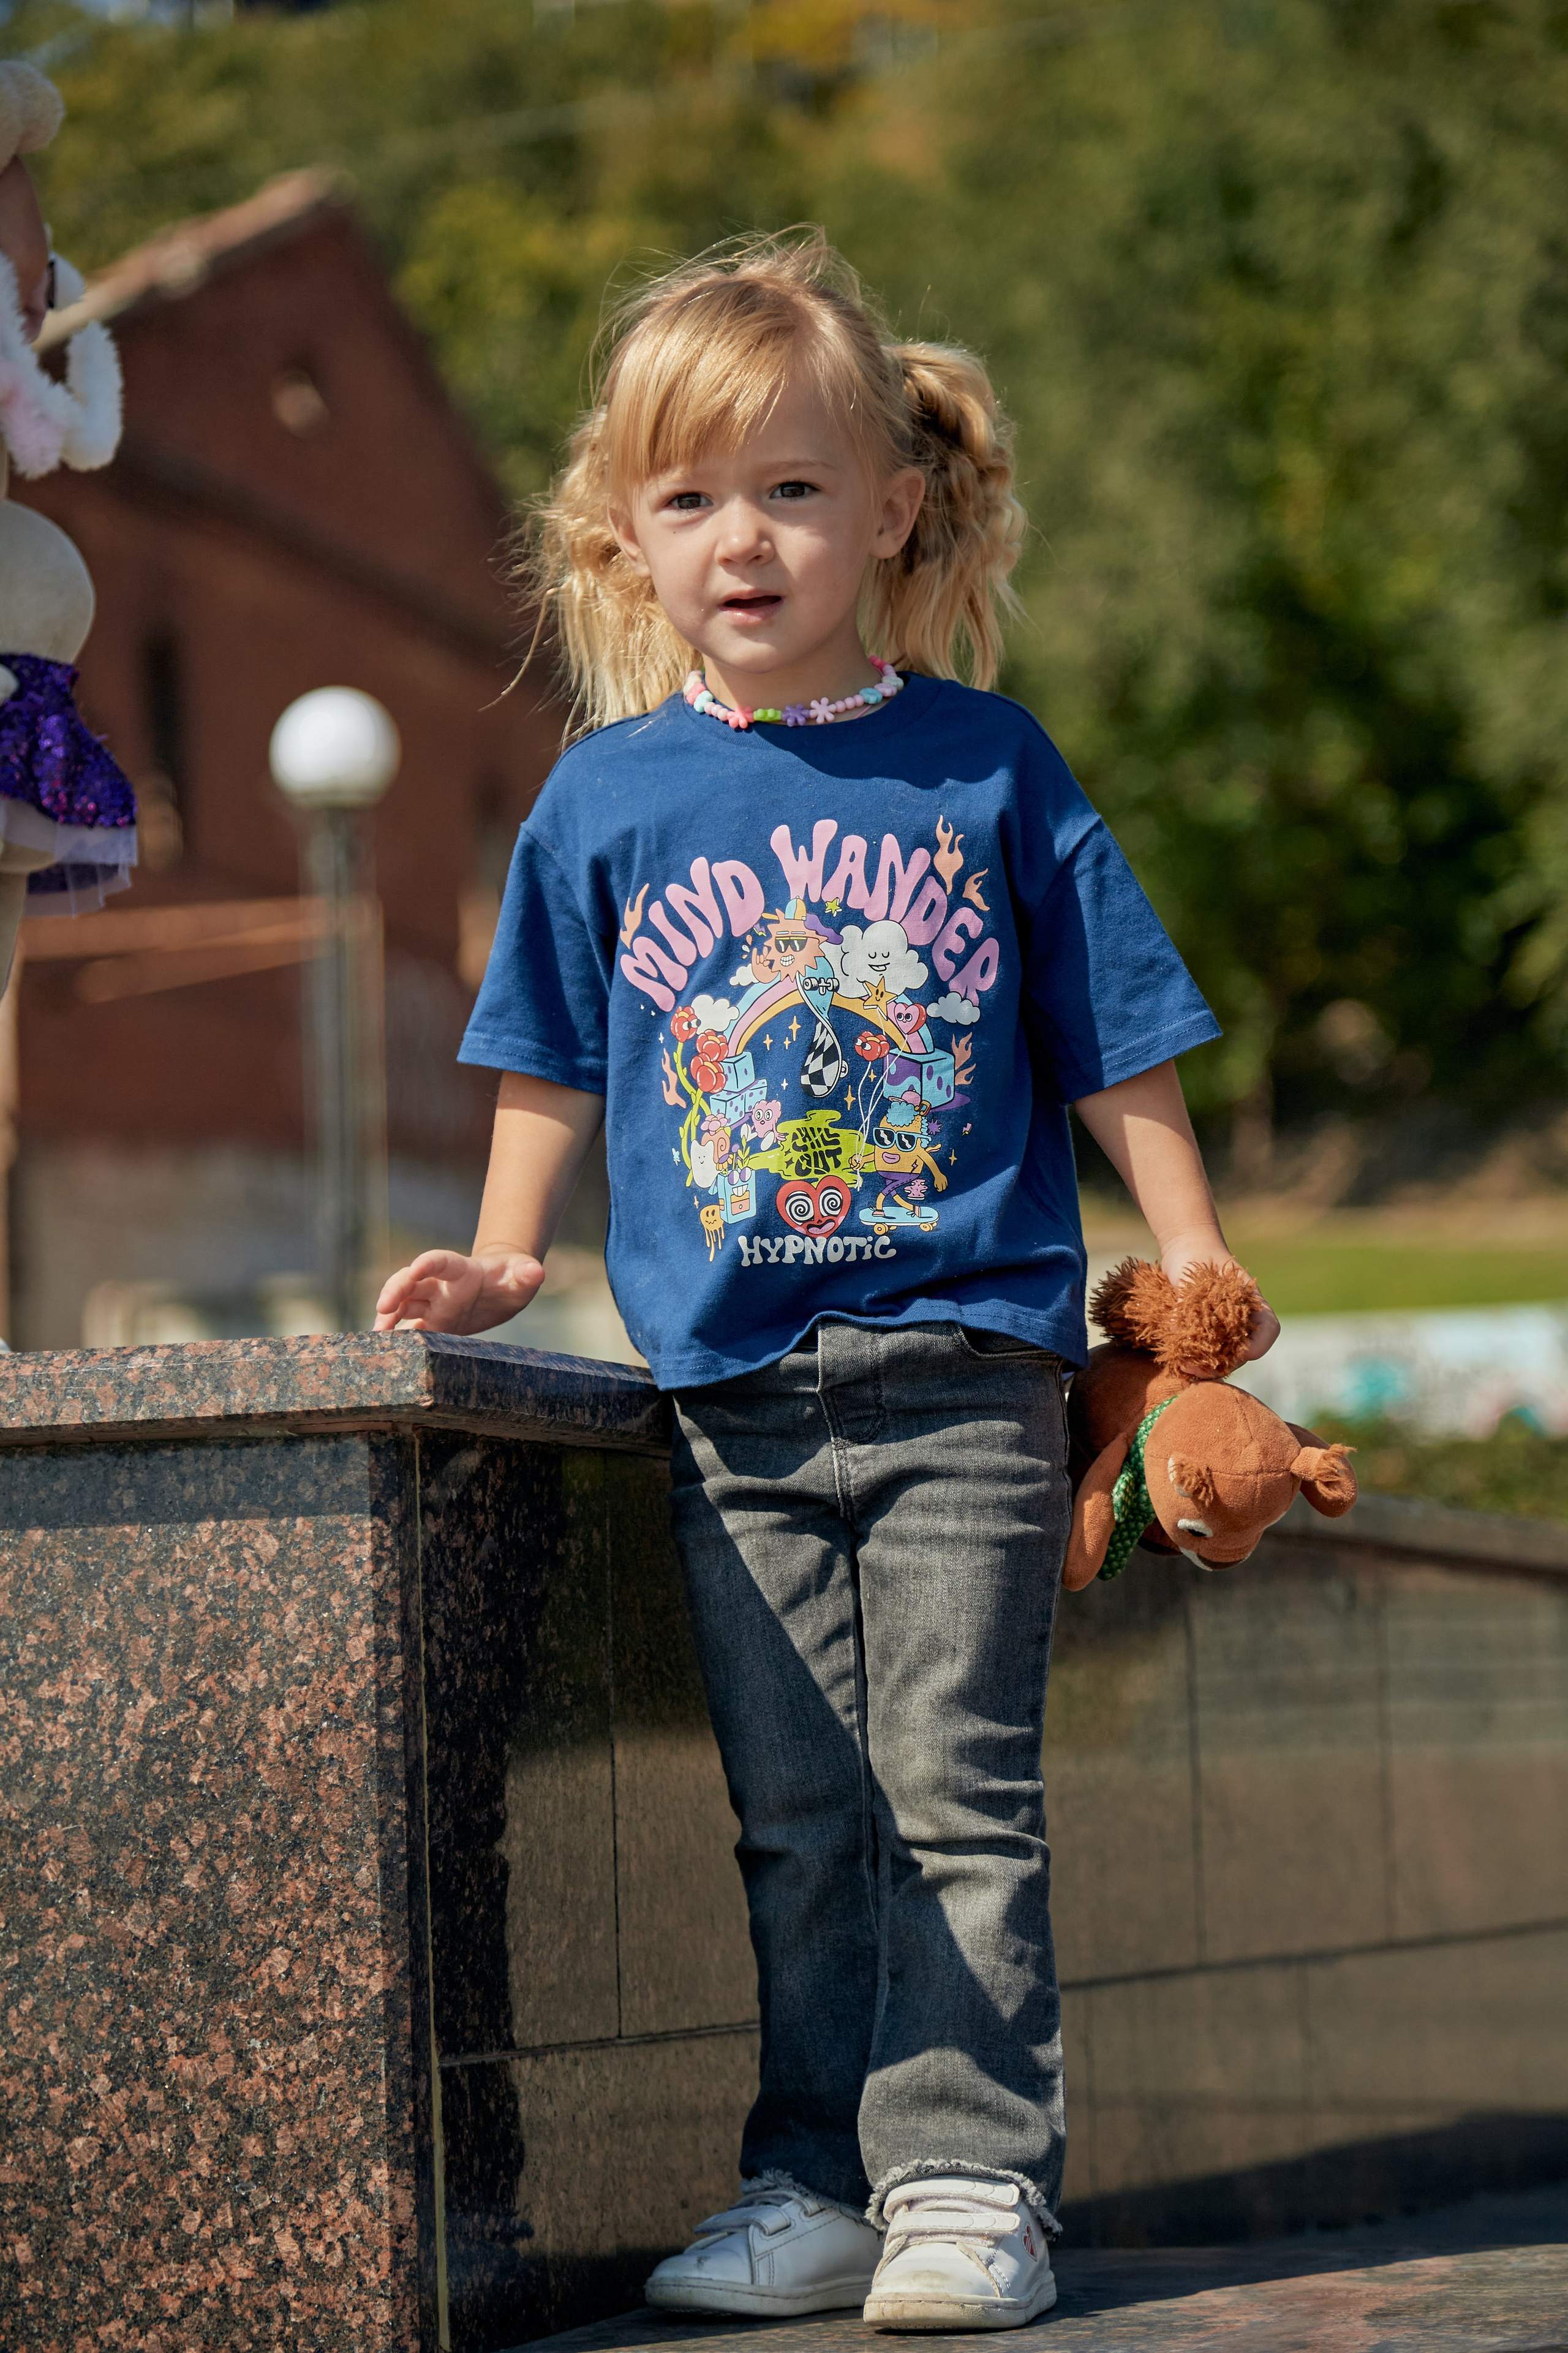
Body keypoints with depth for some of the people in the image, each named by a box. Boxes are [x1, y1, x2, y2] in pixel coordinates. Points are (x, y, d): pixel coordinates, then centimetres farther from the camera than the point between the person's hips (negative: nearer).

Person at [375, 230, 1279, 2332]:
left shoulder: (981, 766, 0)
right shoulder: (606, 800, 4)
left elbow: (1115, 1040, 5)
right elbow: (555, 1062, 16)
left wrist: (1195, 1264, 1)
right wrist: (505, 1257, 10)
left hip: (964, 1369, -2)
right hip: (734, 1400, 2)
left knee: (957, 1796, -2)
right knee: (795, 1820, 9)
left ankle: (971, 2175, 4)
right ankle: (817, 2182, 17)